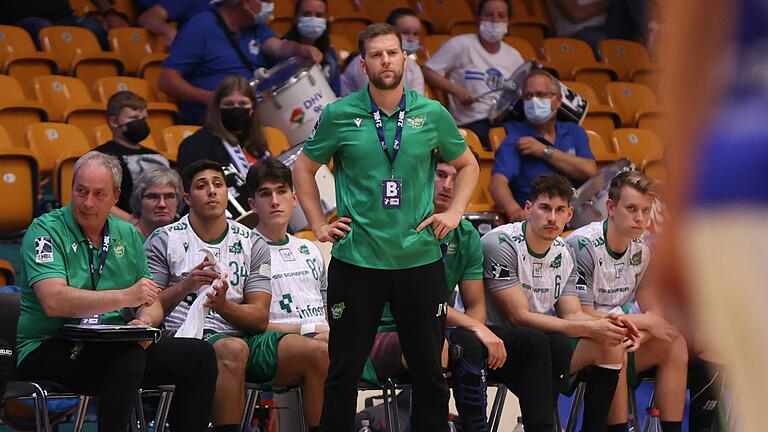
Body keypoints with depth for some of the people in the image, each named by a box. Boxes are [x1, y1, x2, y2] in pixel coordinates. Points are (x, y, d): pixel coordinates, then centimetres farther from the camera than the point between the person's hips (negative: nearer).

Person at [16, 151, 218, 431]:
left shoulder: (127, 235, 14)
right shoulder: (46, 231, -7)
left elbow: (152, 304, 14)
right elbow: (54, 301, -22)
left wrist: (144, 321, -11)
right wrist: (125, 297, -26)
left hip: (114, 347, 7)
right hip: (49, 350, -7)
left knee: (199, 354, -5)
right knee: (129, 354, -34)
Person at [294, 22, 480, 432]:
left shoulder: (432, 114, 2)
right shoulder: (339, 115, -1)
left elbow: (467, 165, 18)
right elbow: (304, 168, 13)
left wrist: (454, 212, 6)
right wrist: (318, 224, 6)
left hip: (419, 258, 1)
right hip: (356, 258, -1)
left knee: (429, 371, 6)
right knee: (343, 371, 3)